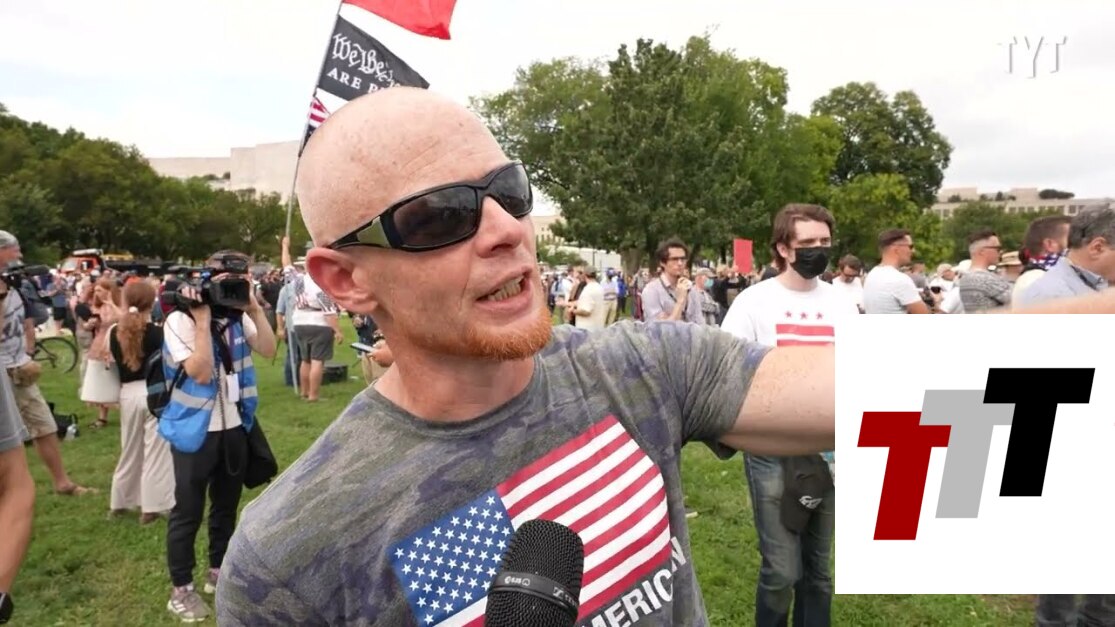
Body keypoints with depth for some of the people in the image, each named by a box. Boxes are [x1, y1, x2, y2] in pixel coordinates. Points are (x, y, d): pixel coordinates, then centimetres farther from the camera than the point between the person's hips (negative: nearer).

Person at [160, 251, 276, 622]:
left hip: (234, 426, 6)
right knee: (188, 512, 5)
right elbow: (200, 372, -24)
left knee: (226, 505, 18)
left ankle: (219, 571, 36)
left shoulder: (238, 317, 3)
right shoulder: (179, 321, -14)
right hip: (195, 430, -5)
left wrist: (254, 308, -13)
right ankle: (180, 589, 21)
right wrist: (202, 319, -24)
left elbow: (268, 350, -8)